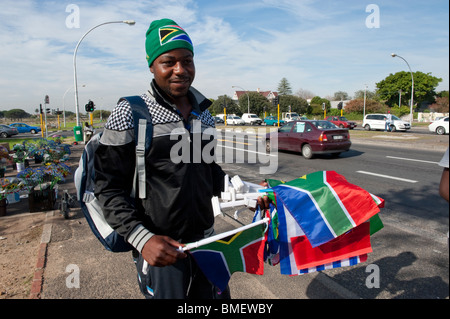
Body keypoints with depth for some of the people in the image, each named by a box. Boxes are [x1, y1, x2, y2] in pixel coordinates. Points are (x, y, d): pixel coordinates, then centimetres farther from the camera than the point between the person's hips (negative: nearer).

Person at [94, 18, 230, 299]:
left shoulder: (204, 113, 5)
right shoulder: (130, 114, -11)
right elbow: (109, 187, -11)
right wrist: (141, 238, -20)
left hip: (206, 240, 6)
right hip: (160, 247, -5)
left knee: (217, 294, 20)